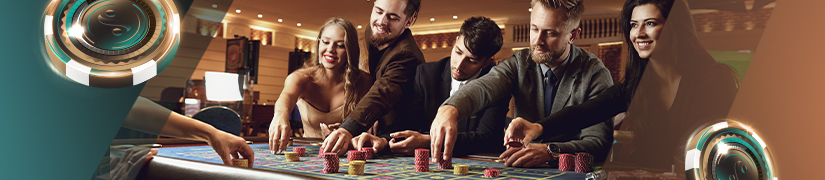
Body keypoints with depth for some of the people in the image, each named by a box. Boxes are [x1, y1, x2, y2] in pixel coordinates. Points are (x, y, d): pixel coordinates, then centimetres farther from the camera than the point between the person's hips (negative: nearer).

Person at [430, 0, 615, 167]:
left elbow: (599, 142, -13)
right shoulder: (519, 63, 0)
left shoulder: (596, 75, -6)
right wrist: (450, 109, -41)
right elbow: (482, 87, -20)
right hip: (520, 168, 1)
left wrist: (549, 151, -30)